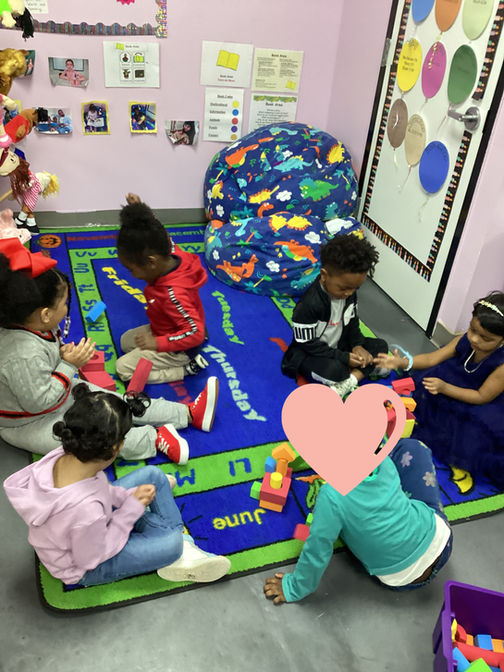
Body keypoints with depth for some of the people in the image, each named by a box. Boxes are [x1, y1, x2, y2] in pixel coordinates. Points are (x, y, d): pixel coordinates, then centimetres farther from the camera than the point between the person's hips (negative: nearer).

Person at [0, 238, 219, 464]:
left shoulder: (19, 324, -12)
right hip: (31, 425, -8)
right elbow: (37, 402, -31)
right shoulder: (24, 355, -39)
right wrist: (69, 365, -27)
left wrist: (61, 353, -10)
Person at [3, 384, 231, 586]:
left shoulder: (62, 457, -25)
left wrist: (129, 496, -14)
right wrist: (131, 509, -22)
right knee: (171, 544, -20)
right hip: (84, 568, -7)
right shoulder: (86, 510, -45)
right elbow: (91, 559, -25)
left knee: (153, 474, 3)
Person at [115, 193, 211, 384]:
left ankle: (186, 368, -3)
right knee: (126, 342, 24)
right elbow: (159, 236, 3)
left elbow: (196, 334, -39)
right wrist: (139, 208, -7)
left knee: (123, 369, -7)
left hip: (177, 348, -9)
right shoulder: (172, 254, -18)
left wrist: (157, 343, -36)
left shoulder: (174, 294, -41)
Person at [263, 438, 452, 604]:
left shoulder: (332, 495, -31)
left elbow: (318, 549, -23)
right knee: (409, 447, 9)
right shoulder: (383, 461, -15)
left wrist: (295, 589, -5)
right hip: (441, 540, 3)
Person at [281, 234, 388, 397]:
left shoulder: (349, 292, -7)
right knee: (334, 369, -38)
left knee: (380, 346, -4)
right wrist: (343, 357, -25)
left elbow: (352, 322, 7)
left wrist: (357, 345, -12)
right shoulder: (309, 304, -30)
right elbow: (308, 343, -24)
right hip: (310, 354, -8)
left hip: (339, 346, 8)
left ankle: (349, 381, -21)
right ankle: (363, 371, -6)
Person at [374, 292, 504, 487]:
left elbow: (482, 397, -26)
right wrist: (403, 362, -29)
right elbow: (433, 358, -12)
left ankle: (462, 461, -2)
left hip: (487, 404, -5)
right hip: (460, 382, 5)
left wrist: (444, 387, -36)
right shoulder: (465, 340, -19)